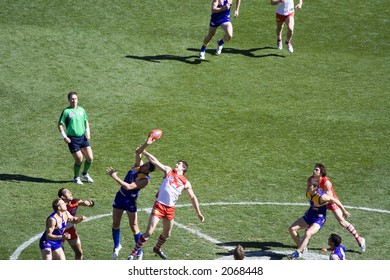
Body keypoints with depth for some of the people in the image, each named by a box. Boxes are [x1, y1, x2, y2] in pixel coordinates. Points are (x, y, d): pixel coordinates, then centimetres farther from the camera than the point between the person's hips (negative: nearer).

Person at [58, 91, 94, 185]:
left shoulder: (81, 110, 8)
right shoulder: (66, 112, -8)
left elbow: (86, 121, 22)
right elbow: (60, 125, -6)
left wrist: (88, 132, 8)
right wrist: (64, 137, -14)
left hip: (83, 137, 5)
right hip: (72, 139, -5)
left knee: (90, 158, 1)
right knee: (79, 160, -5)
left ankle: (85, 174, 27)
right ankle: (76, 178, 19)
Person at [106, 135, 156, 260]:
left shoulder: (145, 179, -27)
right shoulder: (138, 166, -7)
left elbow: (129, 187, -34)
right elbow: (138, 152, -11)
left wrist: (115, 177, -34)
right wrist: (146, 144, -25)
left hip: (130, 201, -7)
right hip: (120, 196, 7)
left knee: (134, 227, 2)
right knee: (115, 224, 12)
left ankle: (139, 251, 17)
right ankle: (116, 246, 31)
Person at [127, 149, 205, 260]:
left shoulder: (185, 183, 9)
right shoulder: (168, 171, 7)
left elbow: (193, 197, 12)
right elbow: (155, 161, 2)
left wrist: (198, 213, 10)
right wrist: (143, 152, -5)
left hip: (170, 209, 3)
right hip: (159, 205, -3)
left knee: (166, 234, 16)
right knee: (149, 231, -12)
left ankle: (157, 249, 45)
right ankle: (133, 253, -5)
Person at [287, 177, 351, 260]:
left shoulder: (321, 197, -30)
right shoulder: (308, 193, -11)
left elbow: (335, 200, -17)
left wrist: (344, 211, -5)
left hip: (319, 219, -8)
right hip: (309, 215, 8)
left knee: (308, 233, -32)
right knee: (292, 229, 2)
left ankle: (298, 253, -27)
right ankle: (302, 247, 17)